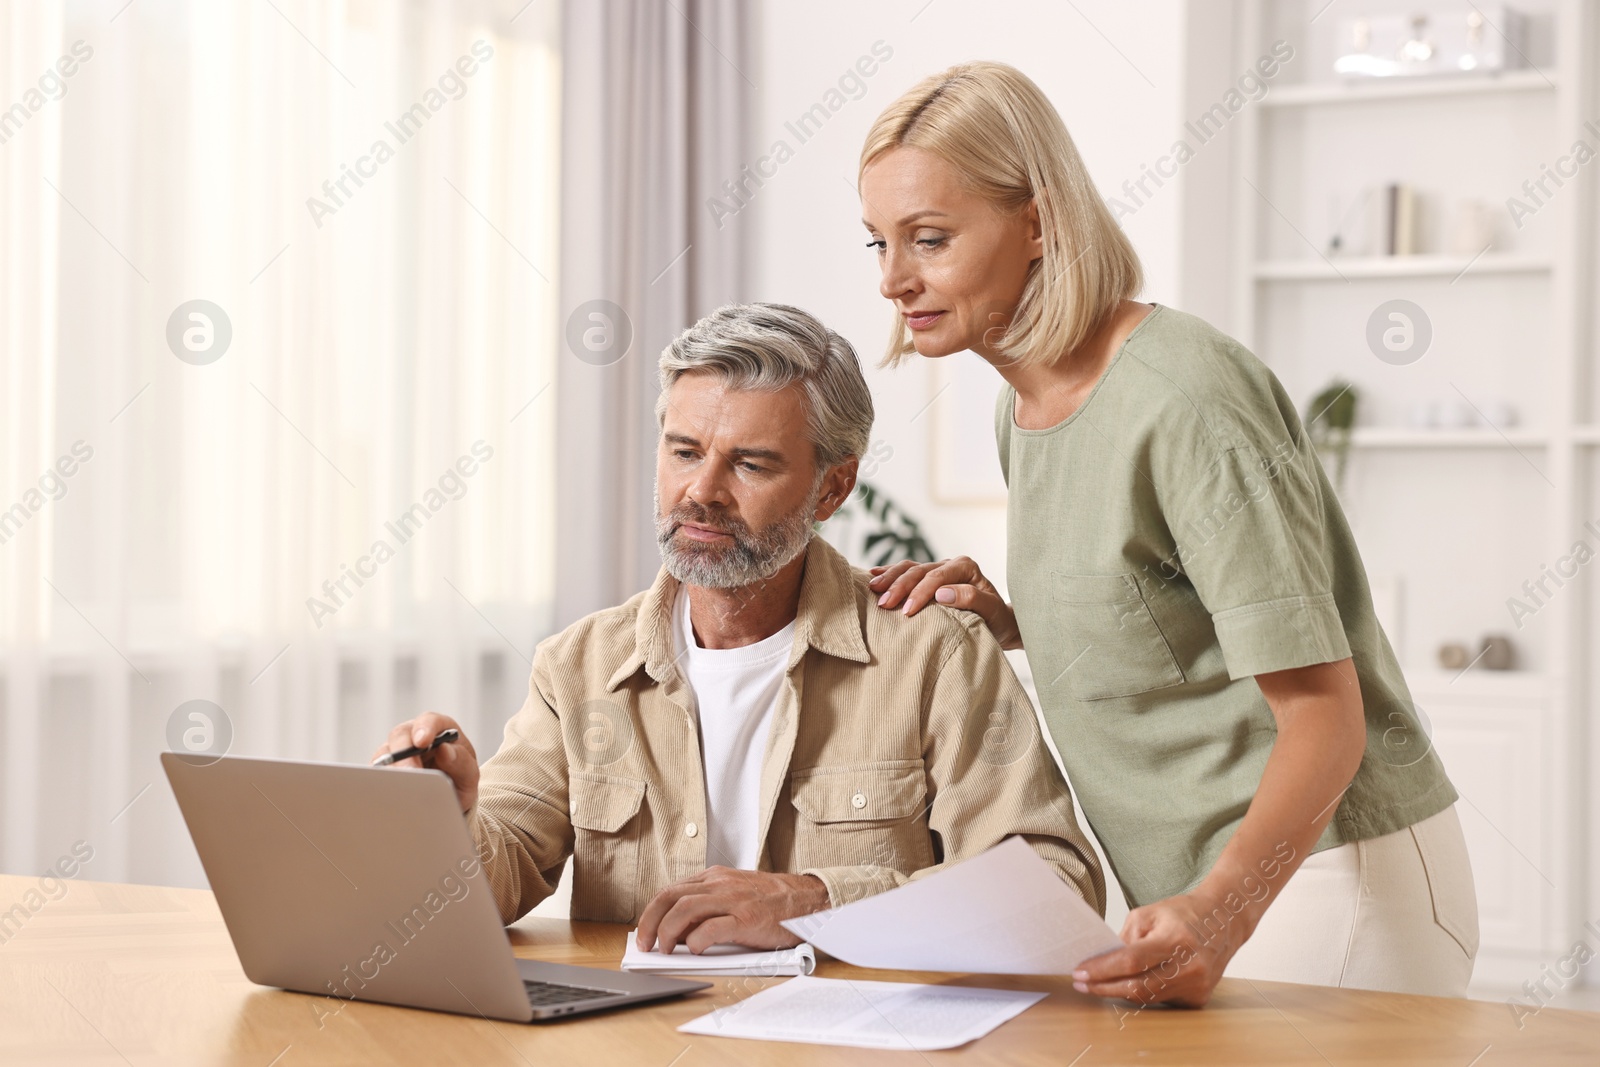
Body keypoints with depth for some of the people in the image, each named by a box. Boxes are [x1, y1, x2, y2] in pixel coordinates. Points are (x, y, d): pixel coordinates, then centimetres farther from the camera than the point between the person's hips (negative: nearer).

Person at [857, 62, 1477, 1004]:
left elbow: (1323, 712, -23)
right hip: (1212, 896, 8)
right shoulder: (1024, 406, 7)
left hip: (1332, 877, -8)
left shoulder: (1187, 399, -20)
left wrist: (1219, 912, -38)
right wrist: (1005, 624, 2)